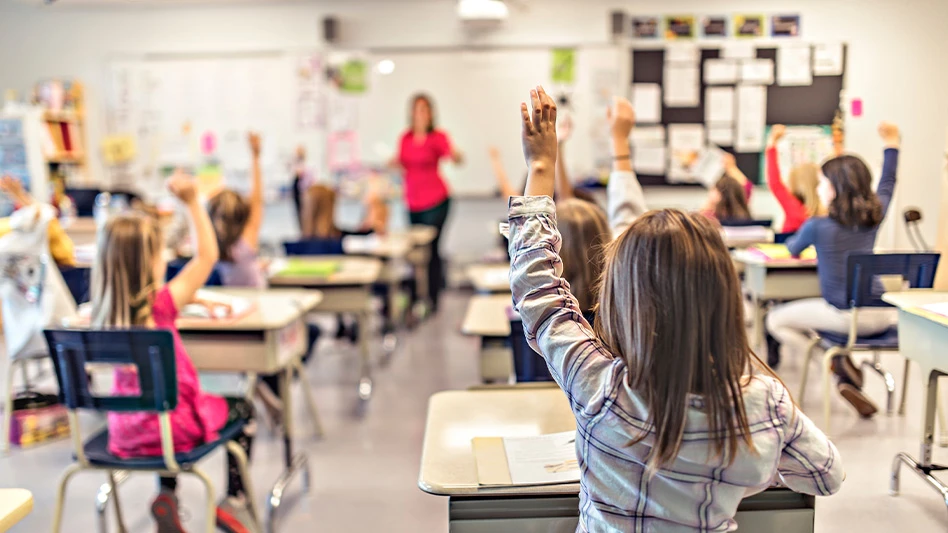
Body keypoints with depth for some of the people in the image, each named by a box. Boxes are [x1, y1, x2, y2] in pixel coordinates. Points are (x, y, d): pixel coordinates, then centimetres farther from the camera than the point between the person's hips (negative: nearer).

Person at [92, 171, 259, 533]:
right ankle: (234, 500, 21)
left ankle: (167, 497, 31)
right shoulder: (160, 305, -23)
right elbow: (206, 256, -18)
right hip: (172, 427, -6)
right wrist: (193, 202, -15)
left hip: (126, 431, 6)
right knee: (242, 409, 20)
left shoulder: (104, 313, -4)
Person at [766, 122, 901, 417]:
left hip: (845, 316, -5)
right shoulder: (875, 215, 3)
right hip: (881, 316, 5)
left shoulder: (817, 226, -10)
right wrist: (892, 144, 36)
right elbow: (887, 184, 24)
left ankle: (839, 363, -1)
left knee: (776, 320, 11)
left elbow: (793, 250, 11)